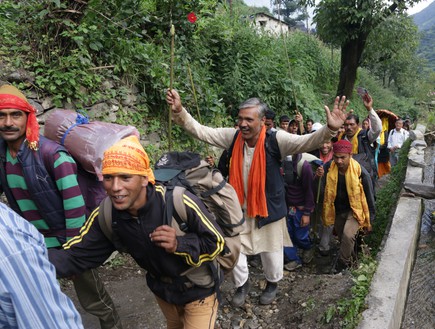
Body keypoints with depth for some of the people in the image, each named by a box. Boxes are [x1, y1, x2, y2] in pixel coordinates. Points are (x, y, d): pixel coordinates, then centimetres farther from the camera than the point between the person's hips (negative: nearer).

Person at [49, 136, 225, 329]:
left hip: (199, 290, -5)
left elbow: (216, 242, -23)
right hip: (162, 290, 6)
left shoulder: (180, 203, -35)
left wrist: (179, 245, -39)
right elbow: (76, 256, -15)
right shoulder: (106, 216, -20)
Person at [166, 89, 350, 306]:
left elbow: (306, 142, -29)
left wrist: (330, 129, -48)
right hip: (239, 208, 3)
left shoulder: (275, 140, -19)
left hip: (268, 208, -2)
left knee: (272, 252, 17)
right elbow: (200, 131, -9)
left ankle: (272, 283, 50)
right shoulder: (233, 137, -10)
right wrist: (179, 111, -21)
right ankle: (242, 284, 44)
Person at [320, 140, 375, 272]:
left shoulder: (361, 172, -21)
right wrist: (327, 214, -5)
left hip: (354, 209, -3)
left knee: (348, 235, -26)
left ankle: (342, 264, -5)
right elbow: (325, 192, -3)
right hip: (337, 210, 4)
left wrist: (369, 221, -3)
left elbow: (369, 198, -9)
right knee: (342, 239, 18)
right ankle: (352, 258, 47)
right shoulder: (328, 168, -16)